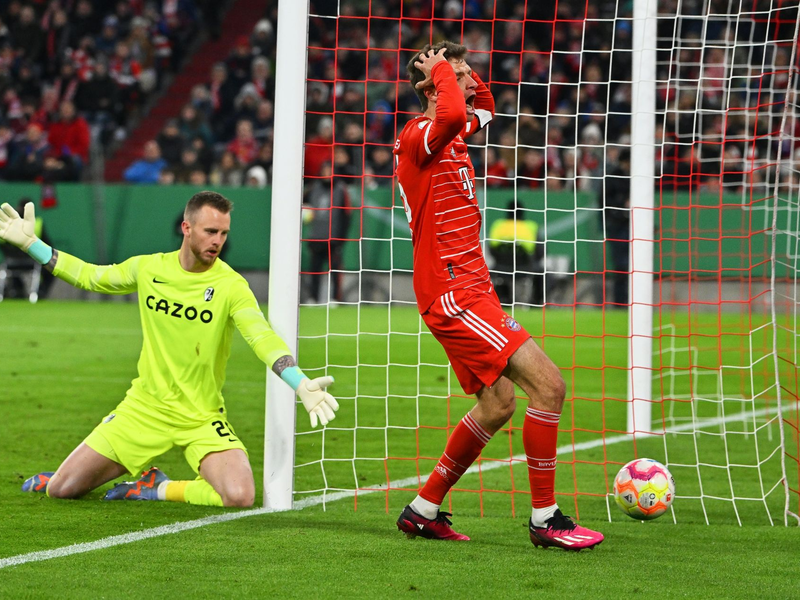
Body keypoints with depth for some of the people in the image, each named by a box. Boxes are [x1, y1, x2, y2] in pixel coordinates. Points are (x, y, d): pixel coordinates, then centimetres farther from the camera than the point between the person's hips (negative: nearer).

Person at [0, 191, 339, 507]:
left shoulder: (231, 286, -13)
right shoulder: (148, 268, -2)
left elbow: (263, 339, -25)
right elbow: (91, 277, 16)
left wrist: (302, 385, -42)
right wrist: (30, 243, 15)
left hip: (202, 420, -2)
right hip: (144, 409, 2)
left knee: (239, 497, -27)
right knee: (60, 490, -4)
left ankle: (160, 489, 2)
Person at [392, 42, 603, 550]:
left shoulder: (454, 136, 15)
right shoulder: (419, 136, -13)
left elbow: (484, 108, 37)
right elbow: (451, 115, -38)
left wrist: (462, 72, 17)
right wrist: (443, 70, -19)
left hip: (470, 289, 10)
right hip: (453, 294, -10)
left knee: (499, 403, 16)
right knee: (548, 384, -15)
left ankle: (424, 509, 23)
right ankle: (546, 518, -9)